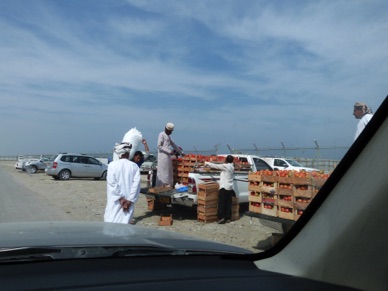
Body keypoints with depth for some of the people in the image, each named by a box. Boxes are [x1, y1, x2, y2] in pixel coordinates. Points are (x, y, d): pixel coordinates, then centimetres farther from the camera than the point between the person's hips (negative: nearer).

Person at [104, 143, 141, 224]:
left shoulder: (112, 165, -4)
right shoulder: (134, 166, 1)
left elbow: (112, 183, -11)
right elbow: (136, 184, -7)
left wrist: (120, 198, -7)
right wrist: (129, 200, -6)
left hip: (115, 201, -2)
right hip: (128, 201, 2)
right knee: (125, 222, 6)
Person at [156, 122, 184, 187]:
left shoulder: (168, 136, 22)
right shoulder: (161, 135, -6)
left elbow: (173, 145, 27)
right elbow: (159, 146, -14)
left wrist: (181, 152, 28)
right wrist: (169, 151, -16)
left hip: (167, 156, 9)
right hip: (163, 156, -9)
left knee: (168, 172, 8)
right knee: (163, 172, -8)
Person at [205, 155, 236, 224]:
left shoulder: (225, 166, -10)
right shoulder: (232, 167, 12)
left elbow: (215, 166, -6)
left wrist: (207, 163, 6)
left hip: (224, 187, -7)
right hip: (230, 188, 7)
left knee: (221, 203, -6)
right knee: (228, 204, 8)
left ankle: (221, 217, -10)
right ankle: (228, 218, 11)